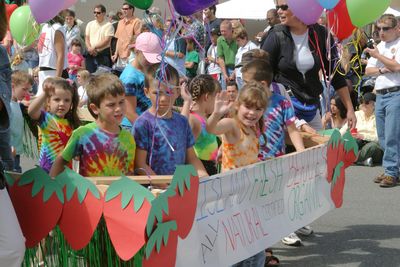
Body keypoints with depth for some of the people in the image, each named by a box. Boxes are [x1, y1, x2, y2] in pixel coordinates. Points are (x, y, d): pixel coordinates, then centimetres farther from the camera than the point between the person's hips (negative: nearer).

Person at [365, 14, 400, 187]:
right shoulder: (380, 46, 18)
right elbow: (368, 70, 16)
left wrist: (377, 56, -7)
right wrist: (381, 70, -3)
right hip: (380, 95, 8)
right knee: (383, 137, 8)